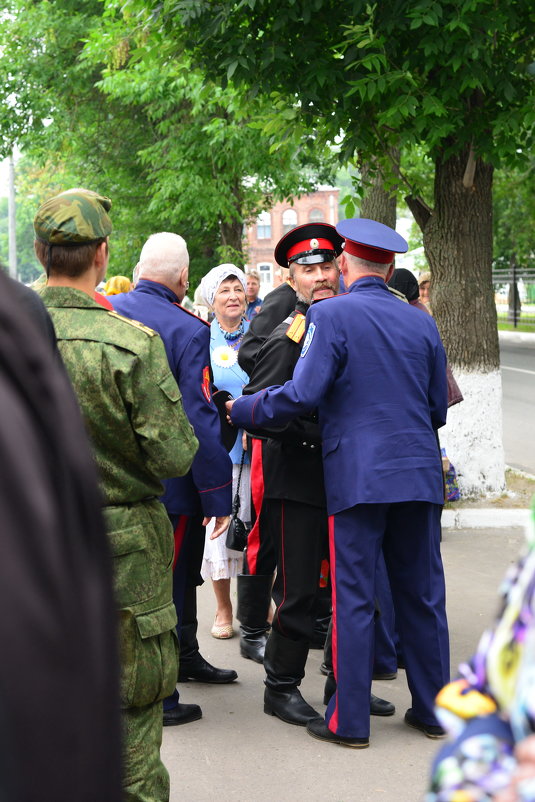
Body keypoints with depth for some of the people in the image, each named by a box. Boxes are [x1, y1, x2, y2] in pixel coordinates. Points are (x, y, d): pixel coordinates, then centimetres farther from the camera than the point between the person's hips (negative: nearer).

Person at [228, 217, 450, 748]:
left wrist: (240, 409, -1)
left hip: (357, 475, -5)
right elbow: (438, 410, 14)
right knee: (422, 594, 11)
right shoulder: (421, 324, 10)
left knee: (352, 599, 0)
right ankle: (432, 710, 19)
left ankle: (349, 721, 4)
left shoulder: (331, 315, -6)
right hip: (419, 475, 5)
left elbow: (302, 395, -14)